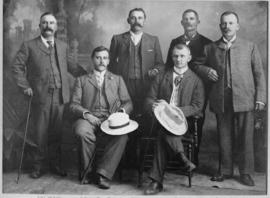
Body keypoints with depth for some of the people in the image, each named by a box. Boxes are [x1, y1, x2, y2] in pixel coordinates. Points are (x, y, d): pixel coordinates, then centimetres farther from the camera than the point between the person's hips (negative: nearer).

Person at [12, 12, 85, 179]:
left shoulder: (63, 46, 15)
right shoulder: (29, 46, 3)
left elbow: (68, 64, 25)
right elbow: (17, 67, 2)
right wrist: (25, 87, -5)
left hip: (60, 96, 3)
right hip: (40, 96, -3)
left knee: (56, 133, 9)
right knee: (40, 133, 3)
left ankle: (55, 164, 22)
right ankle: (39, 166, 17)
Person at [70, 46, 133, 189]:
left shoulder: (118, 80, 23)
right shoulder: (81, 80, 20)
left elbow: (128, 103, 14)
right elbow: (74, 105, 9)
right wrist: (86, 114, -12)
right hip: (89, 119, 0)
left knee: (122, 136, -34)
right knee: (81, 131, -36)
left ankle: (103, 174, -19)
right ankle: (87, 170, -11)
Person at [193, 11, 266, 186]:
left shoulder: (250, 47, 9)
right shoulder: (211, 48, 12)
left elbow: (259, 73, 6)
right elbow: (198, 65, 21)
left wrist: (260, 98, -3)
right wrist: (206, 70, -2)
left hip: (244, 99, -1)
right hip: (221, 100, 1)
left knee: (245, 137, 1)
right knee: (224, 137, 8)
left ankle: (246, 173, 14)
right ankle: (225, 170, 21)